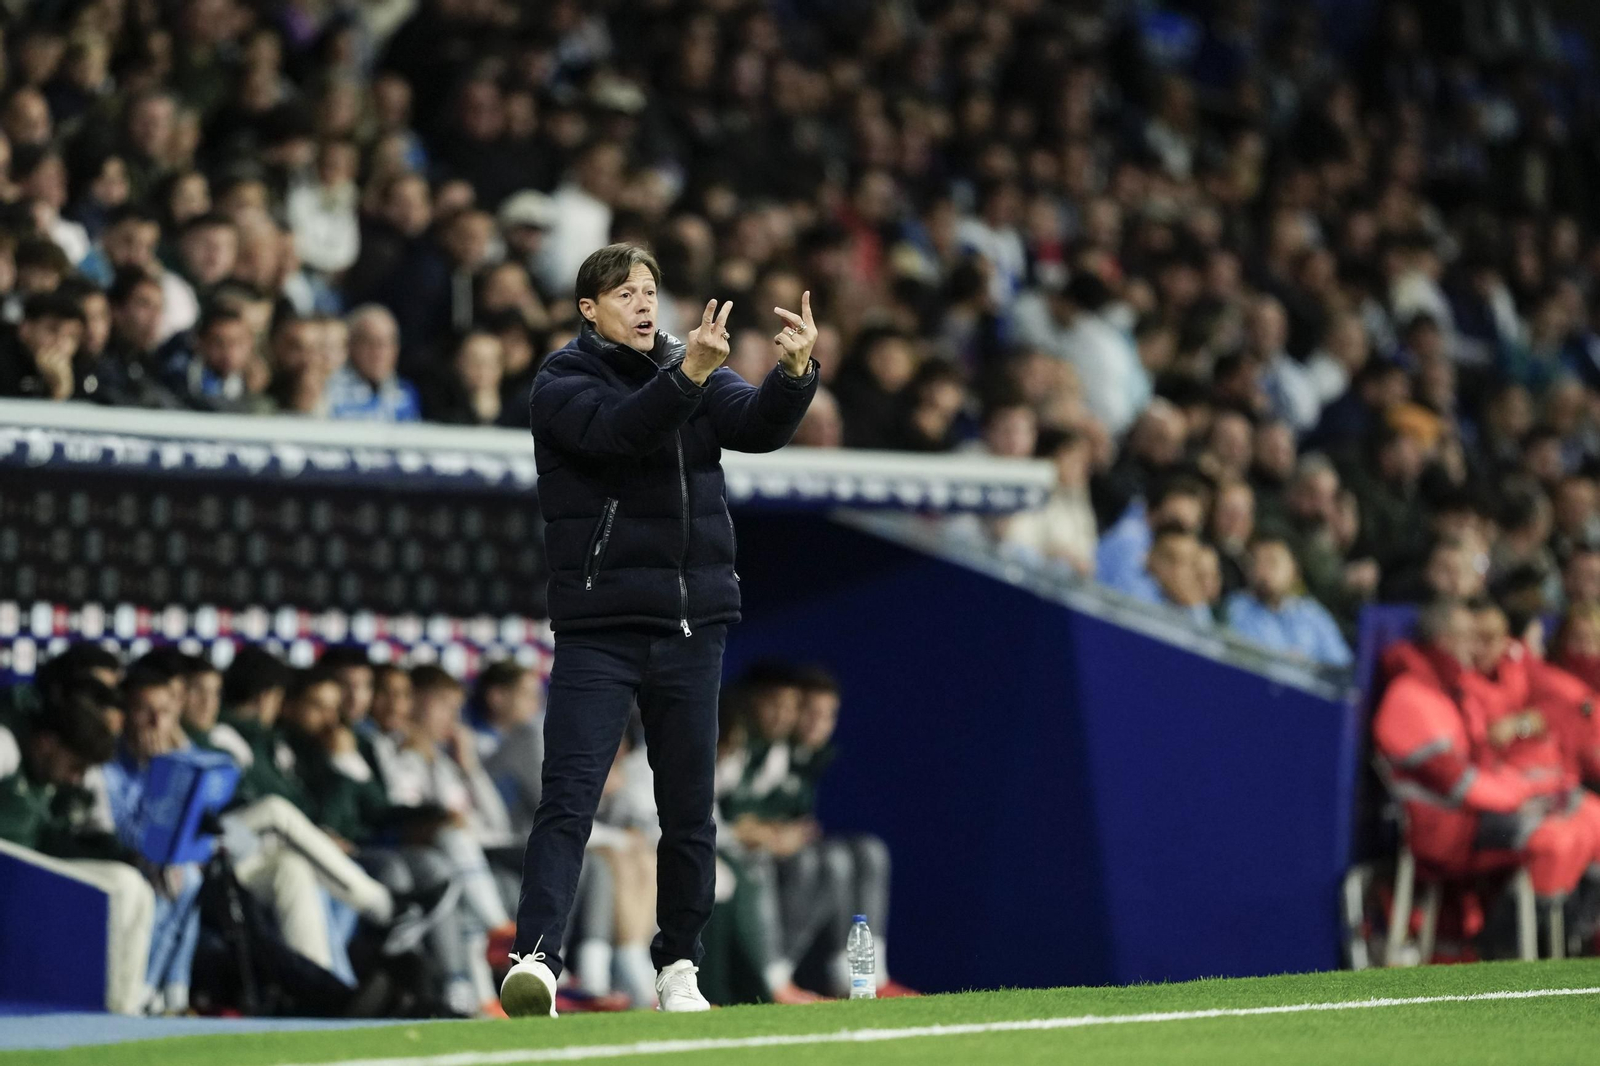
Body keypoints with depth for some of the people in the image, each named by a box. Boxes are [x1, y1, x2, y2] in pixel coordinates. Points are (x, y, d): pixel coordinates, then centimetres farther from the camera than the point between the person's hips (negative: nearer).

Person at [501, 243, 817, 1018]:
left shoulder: (695, 367, 10)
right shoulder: (562, 382, -2)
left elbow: (759, 426, -8)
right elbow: (617, 430, -23)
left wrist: (794, 371, -28)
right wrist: (688, 377, -38)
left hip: (692, 625, 4)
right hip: (599, 627, -4)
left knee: (689, 808, 8)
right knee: (569, 797, -13)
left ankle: (678, 967, 18)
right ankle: (536, 961, -21)